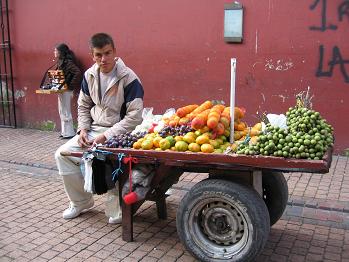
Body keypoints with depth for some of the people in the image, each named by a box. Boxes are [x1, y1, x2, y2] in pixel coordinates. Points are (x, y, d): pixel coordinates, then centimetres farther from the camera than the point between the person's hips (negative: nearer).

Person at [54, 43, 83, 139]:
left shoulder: (68, 62, -17)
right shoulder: (60, 62, 11)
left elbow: (78, 73, -27)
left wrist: (71, 86, -22)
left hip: (66, 91, -10)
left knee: (66, 112, -1)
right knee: (62, 112, 15)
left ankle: (69, 133, 8)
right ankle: (64, 132, 25)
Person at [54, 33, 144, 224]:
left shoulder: (128, 78, -18)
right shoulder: (90, 75, 2)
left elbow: (134, 116, -20)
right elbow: (83, 106, 15)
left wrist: (106, 136, -21)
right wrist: (83, 129, -2)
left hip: (118, 133, -6)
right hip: (93, 130, 7)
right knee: (63, 154, -4)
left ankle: (120, 207, -4)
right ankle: (80, 201, 16)